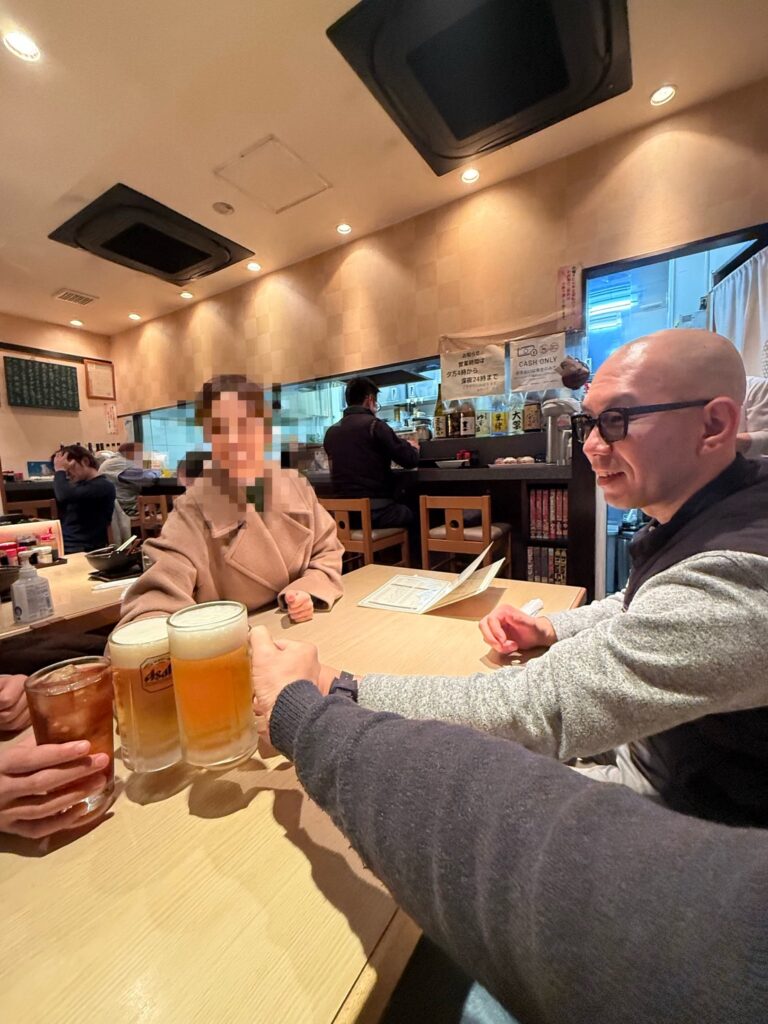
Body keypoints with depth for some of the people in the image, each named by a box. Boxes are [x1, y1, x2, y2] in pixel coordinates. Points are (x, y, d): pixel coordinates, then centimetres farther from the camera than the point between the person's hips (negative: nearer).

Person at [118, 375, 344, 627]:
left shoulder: (296, 486, -3)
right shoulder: (194, 510, -14)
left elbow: (327, 553, 7)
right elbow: (158, 600, -25)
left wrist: (310, 591, -14)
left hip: (304, 630, 3)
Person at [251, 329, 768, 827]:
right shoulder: (706, 520, -3)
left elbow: (535, 711, -39)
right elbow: (639, 606, 13)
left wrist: (332, 692, -33)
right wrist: (551, 629, -4)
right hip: (643, 746, 7)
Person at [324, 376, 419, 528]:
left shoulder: (331, 432, 8)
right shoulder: (374, 425, -9)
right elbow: (411, 460, -6)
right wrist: (412, 447, 17)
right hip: (375, 510, -6)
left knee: (403, 508, 28)